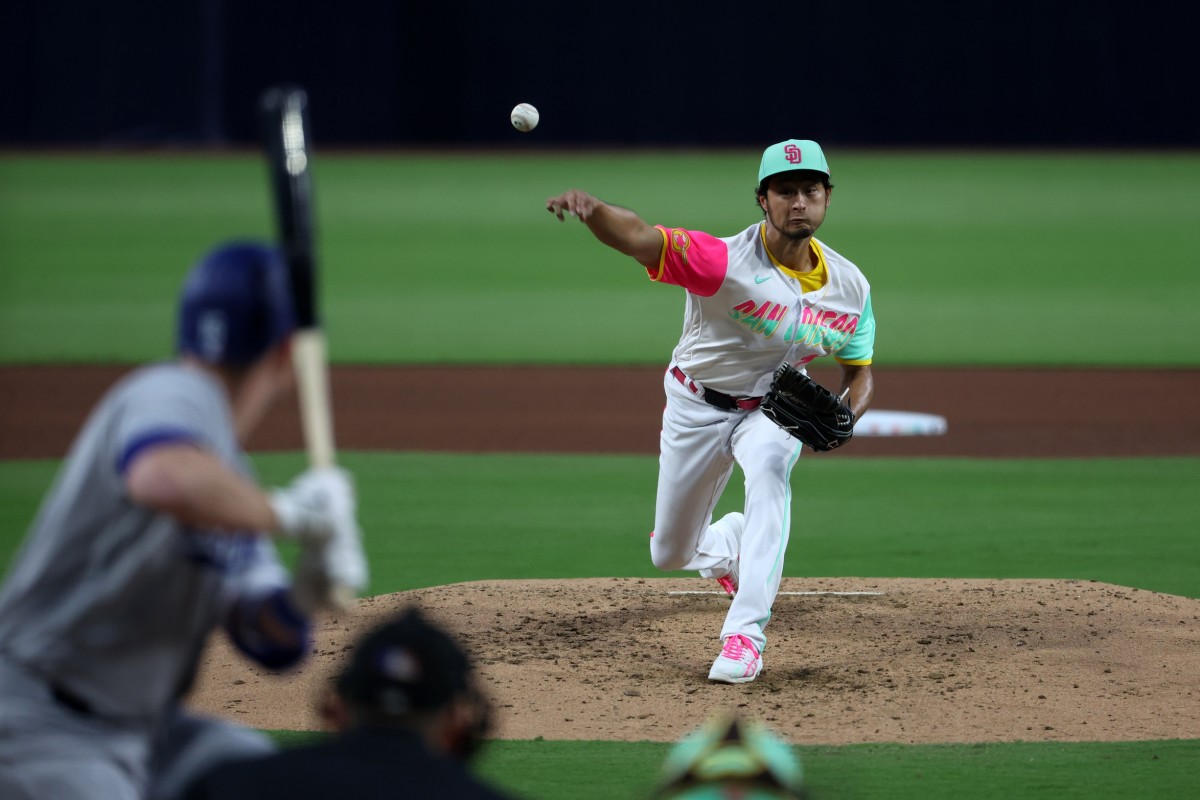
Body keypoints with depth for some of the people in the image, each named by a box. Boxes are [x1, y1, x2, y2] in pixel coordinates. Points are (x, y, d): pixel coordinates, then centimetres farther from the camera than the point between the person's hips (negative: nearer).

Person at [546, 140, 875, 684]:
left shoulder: (850, 287, -13)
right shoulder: (727, 261, -29)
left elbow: (859, 374, 1)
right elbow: (638, 238, -44)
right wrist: (591, 208, -67)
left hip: (773, 409, 1)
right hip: (697, 408, -1)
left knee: (769, 465, -35)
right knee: (669, 555, 10)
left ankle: (744, 636, -37)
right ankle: (727, 542, 50)